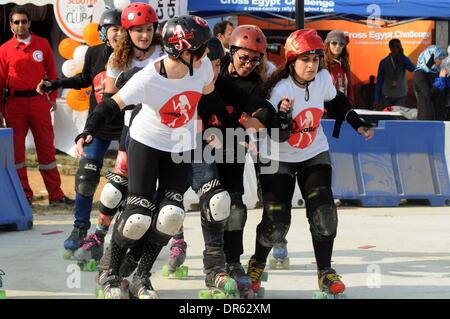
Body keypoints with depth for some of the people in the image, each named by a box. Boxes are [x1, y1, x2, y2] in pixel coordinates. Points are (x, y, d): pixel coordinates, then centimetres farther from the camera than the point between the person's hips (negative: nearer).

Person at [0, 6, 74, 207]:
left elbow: (51, 72, 11)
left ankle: (55, 194, 7)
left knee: (46, 147, 3)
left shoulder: (43, 44, 6)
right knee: (16, 149, 2)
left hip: (39, 101, 0)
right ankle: (24, 195, 10)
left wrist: (52, 97, 5)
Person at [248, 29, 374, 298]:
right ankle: (257, 264, 21)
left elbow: (337, 102, 12)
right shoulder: (279, 89, -25)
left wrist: (358, 124, 7)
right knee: (276, 222, -7)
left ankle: (325, 271, 2)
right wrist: (283, 116, -44)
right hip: (279, 160, -4)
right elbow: (277, 136, -25)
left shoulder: (323, 78, -11)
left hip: (315, 155, 4)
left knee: (323, 212, -11)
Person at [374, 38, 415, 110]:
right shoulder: (384, 62, 1)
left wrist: (402, 55, -18)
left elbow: (413, 69, -18)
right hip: (387, 97, 0)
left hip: (400, 96, 0)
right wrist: (377, 100, 3)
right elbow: (379, 82, 5)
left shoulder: (404, 60, 2)